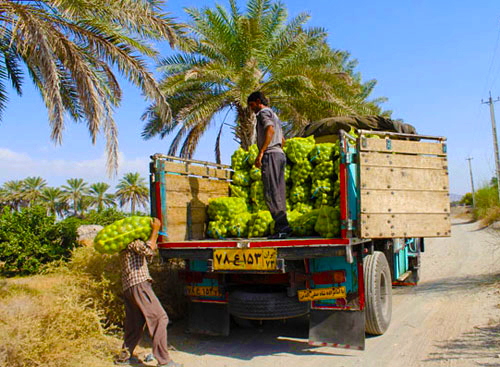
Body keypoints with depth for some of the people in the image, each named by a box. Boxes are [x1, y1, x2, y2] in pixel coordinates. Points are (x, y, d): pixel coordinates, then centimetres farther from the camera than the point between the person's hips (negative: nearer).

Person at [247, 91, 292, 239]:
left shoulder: (264, 112, 0)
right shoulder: (275, 117, 30)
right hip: (280, 154, 10)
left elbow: (270, 130, -19)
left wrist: (260, 153, -23)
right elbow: (282, 140, 33)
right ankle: (281, 227, 1)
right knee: (279, 193, 4)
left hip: (270, 154, -10)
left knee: (271, 192, -13)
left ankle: (282, 225, -19)